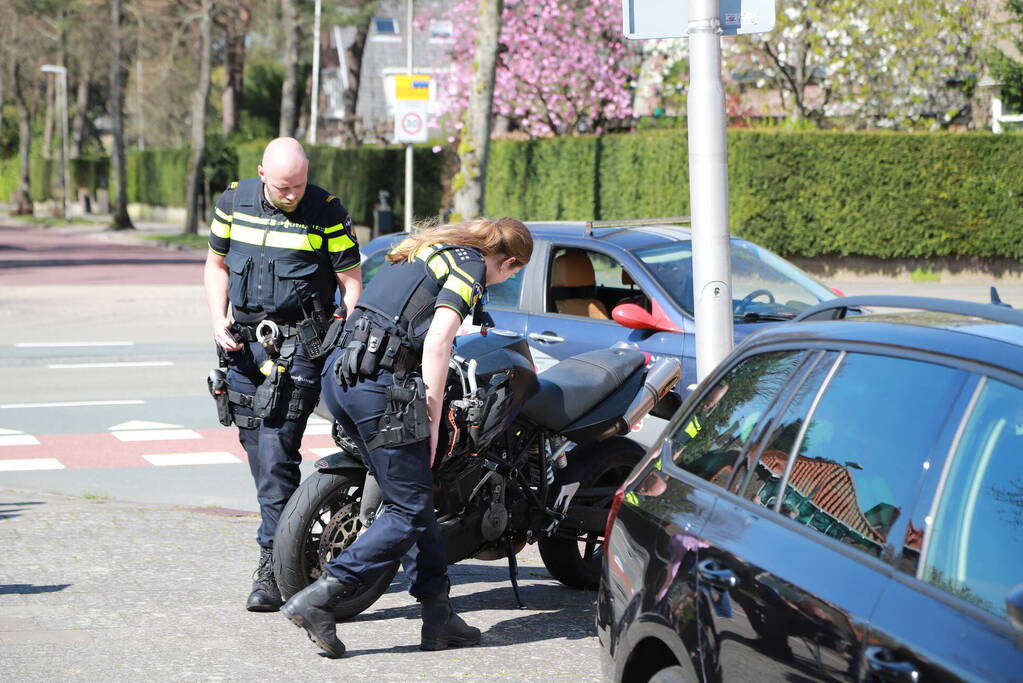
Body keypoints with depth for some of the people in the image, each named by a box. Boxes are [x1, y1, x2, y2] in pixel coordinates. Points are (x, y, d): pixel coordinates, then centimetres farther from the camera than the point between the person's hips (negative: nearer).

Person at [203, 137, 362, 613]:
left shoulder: (327, 212, -8)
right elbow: (216, 263, 16)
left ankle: (273, 565, -13)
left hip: (299, 344, -5)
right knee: (256, 447, 9)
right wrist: (218, 319, 0)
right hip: (245, 340, 5)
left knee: (277, 452, -14)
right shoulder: (234, 202, 4)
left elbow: (351, 281, -4)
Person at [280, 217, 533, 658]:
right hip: (379, 386, -9)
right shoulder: (470, 267, -1)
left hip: (338, 374, 9)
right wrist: (432, 420, -8)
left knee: (413, 498, 14)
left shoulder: (429, 248, 25)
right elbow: (436, 344, -13)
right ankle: (318, 600, -10)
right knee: (409, 511, -2)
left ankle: (438, 616, 16)